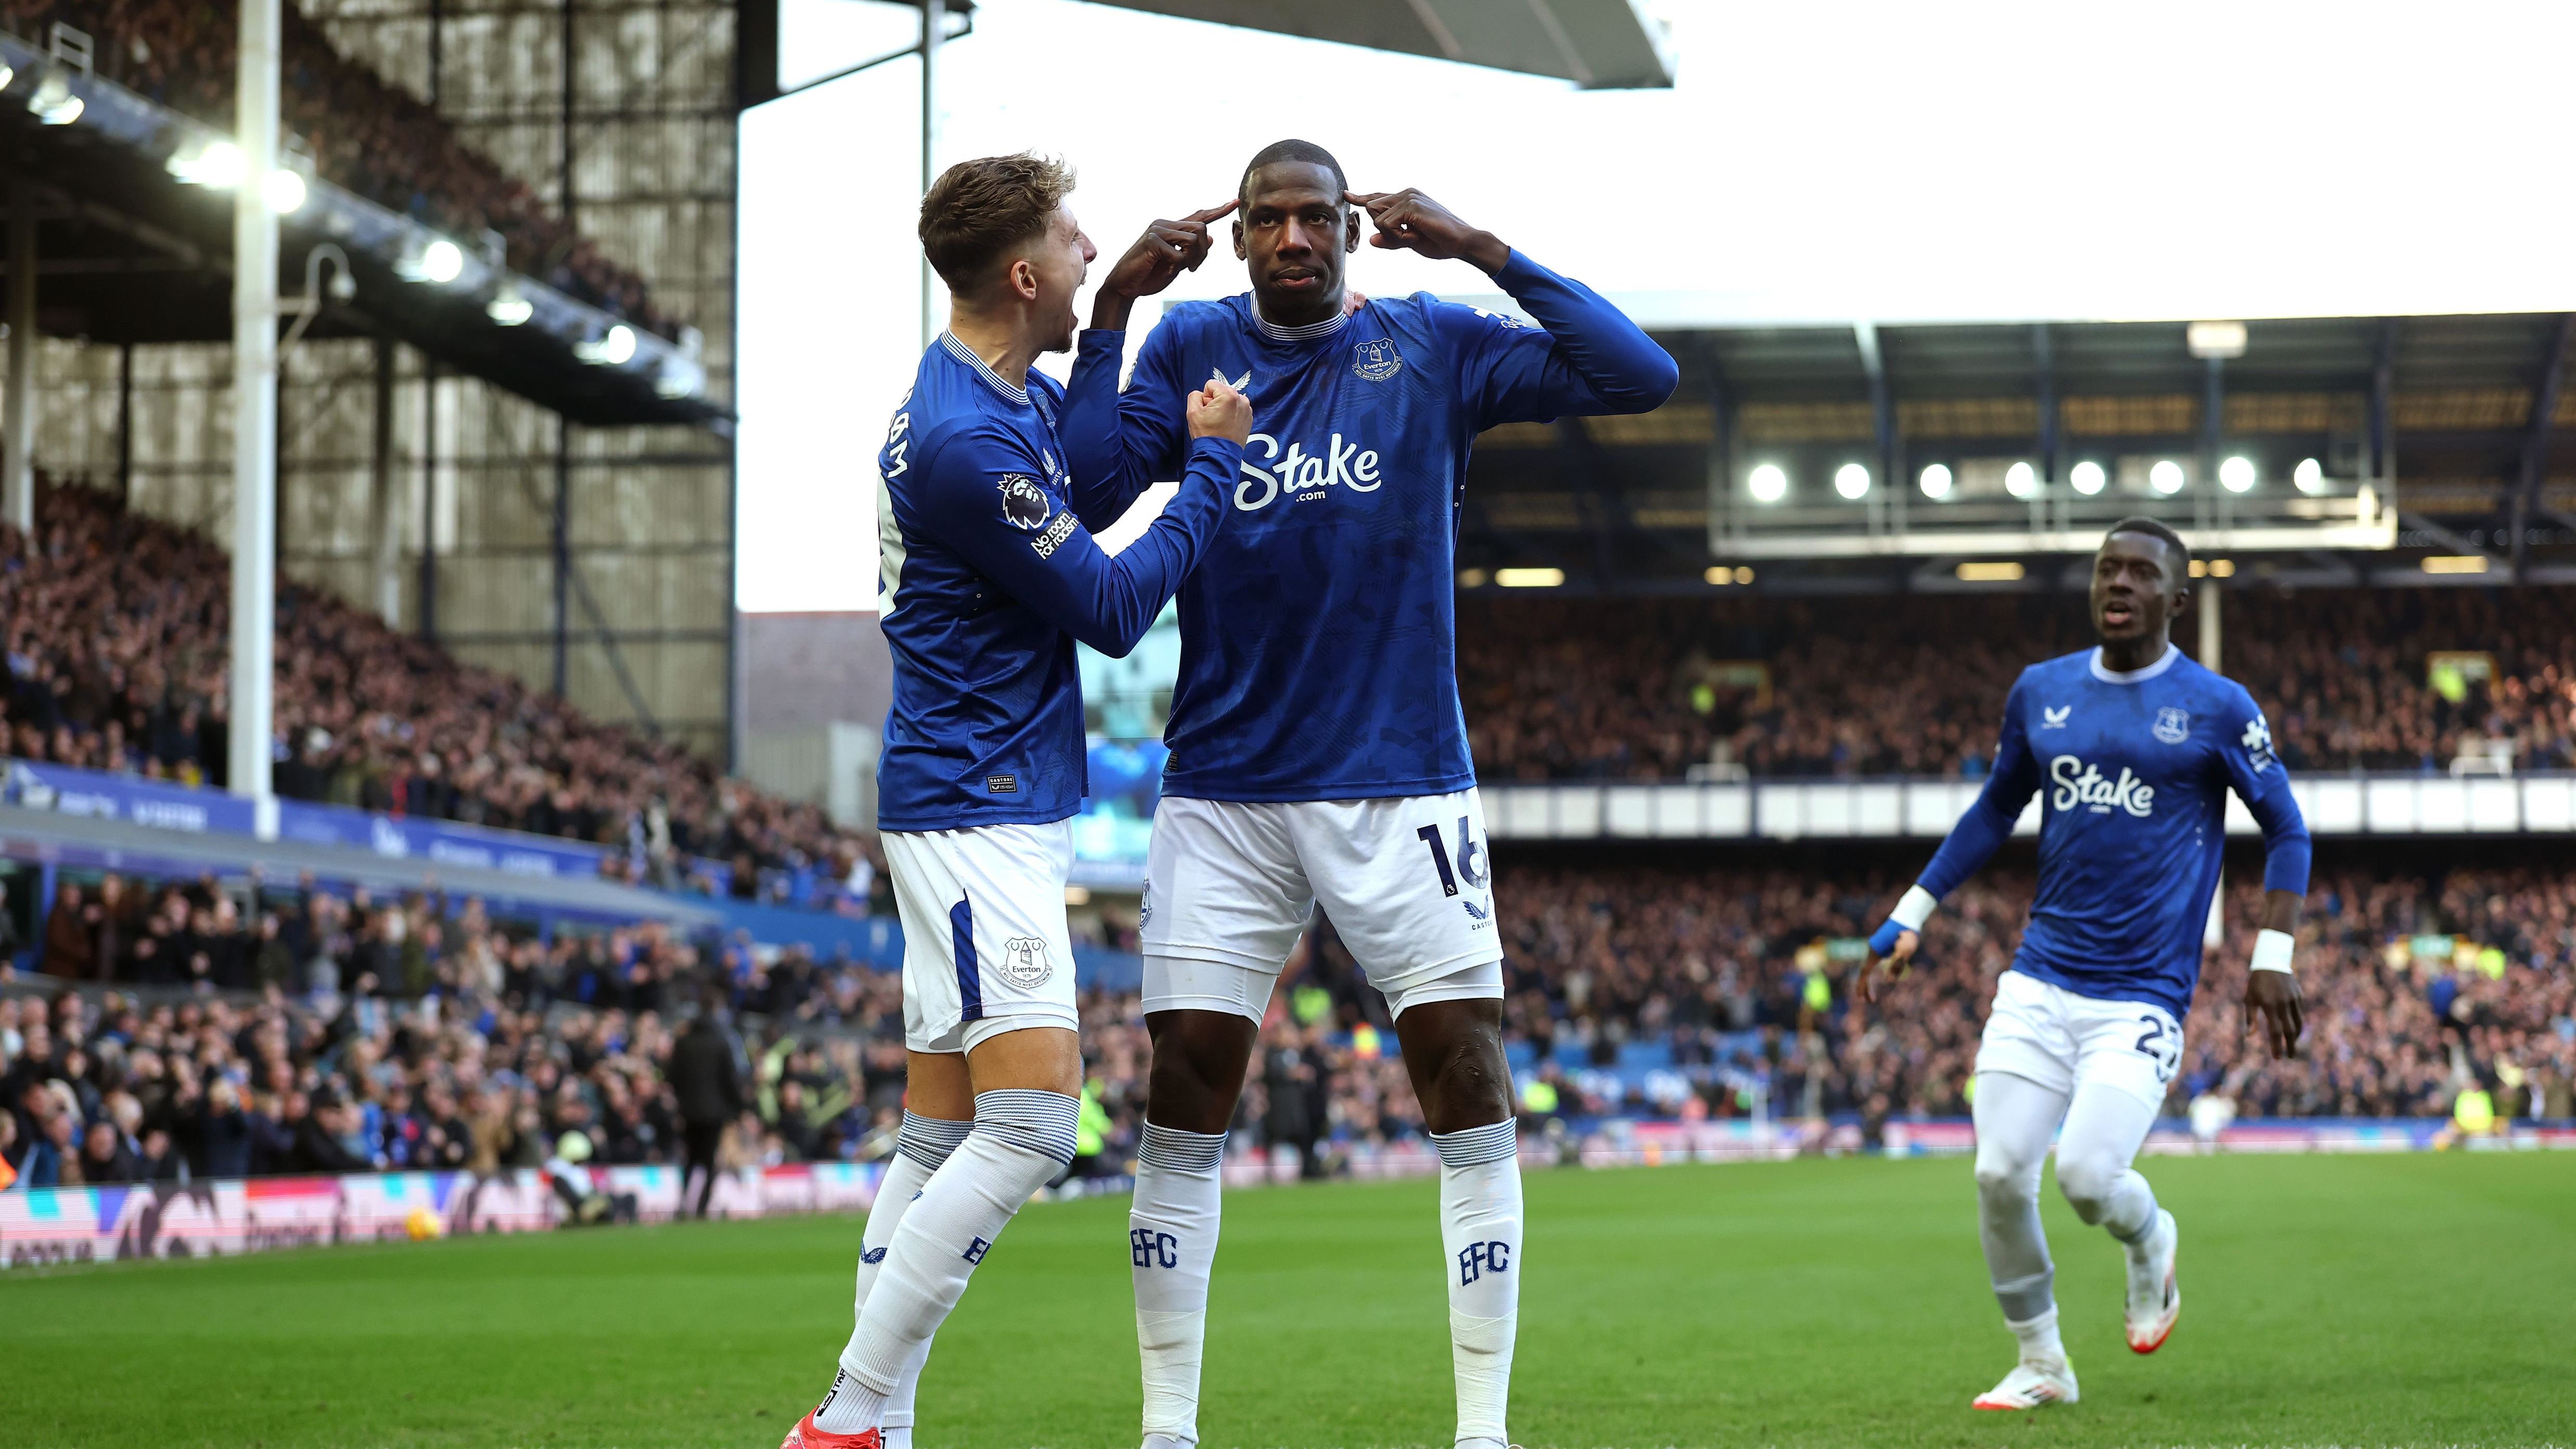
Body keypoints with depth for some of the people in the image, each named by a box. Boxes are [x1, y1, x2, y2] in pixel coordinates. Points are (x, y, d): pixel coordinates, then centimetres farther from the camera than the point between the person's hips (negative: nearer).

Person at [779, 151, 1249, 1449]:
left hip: (985, 813, 11)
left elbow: (1096, 482, 31)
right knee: (1031, 1120, -15)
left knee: (941, 1134, 8)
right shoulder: (963, 439, -20)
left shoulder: (1015, 397, 11)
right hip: (980, 810, -11)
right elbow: (1112, 610, -14)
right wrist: (1216, 464, -4)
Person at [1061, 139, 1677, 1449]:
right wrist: (1110, 311, -13)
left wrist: (1484, 251, -12)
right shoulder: (1192, 347, 6)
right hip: (1223, 790, 1)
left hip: (1400, 785, -1)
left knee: (1469, 1097, -5)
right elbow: (1086, 487, -7)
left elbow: (1641, 377, -6)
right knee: (1184, 1107, -1)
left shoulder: (1427, 347, 3)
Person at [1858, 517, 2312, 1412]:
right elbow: (1994, 811, 21)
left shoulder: (2217, 708, -2)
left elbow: (2285, 830, 5)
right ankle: (2040, 1365, 14)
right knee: (2000, 1175, -5)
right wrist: (1912, 917, 17)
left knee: (2088, 1175, -19)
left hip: (2142, 998, -4)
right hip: (2039, 983, 4)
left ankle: (2150, 1244, 17)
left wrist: (2273, 955, -5)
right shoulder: (2041, 692, 8)